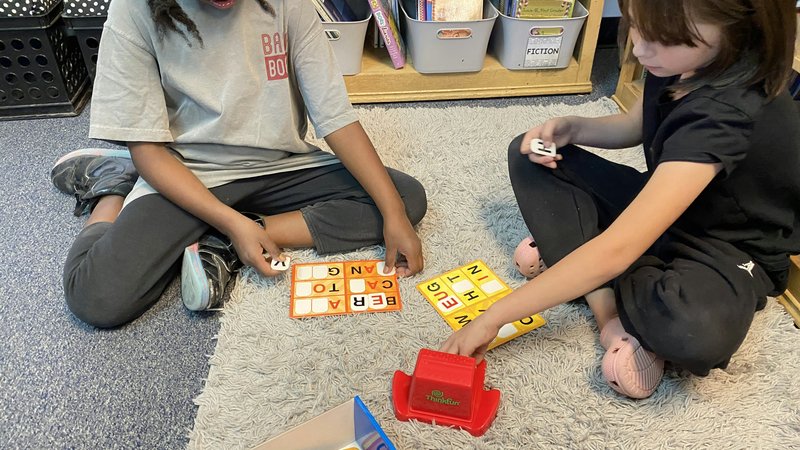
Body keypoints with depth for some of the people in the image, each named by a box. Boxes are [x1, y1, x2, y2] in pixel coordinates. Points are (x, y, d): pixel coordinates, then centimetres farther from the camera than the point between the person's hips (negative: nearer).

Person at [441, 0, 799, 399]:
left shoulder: (727, 111, -36)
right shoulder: (679, 57, -13)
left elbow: (615, 251, -41)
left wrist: (493, 317, -37)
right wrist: (571, 129, -13)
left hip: (731, 247, -7)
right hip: (662, 206, 8)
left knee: (696, 333, -42)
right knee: (530, 156, -3)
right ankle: (607, 305, -16)